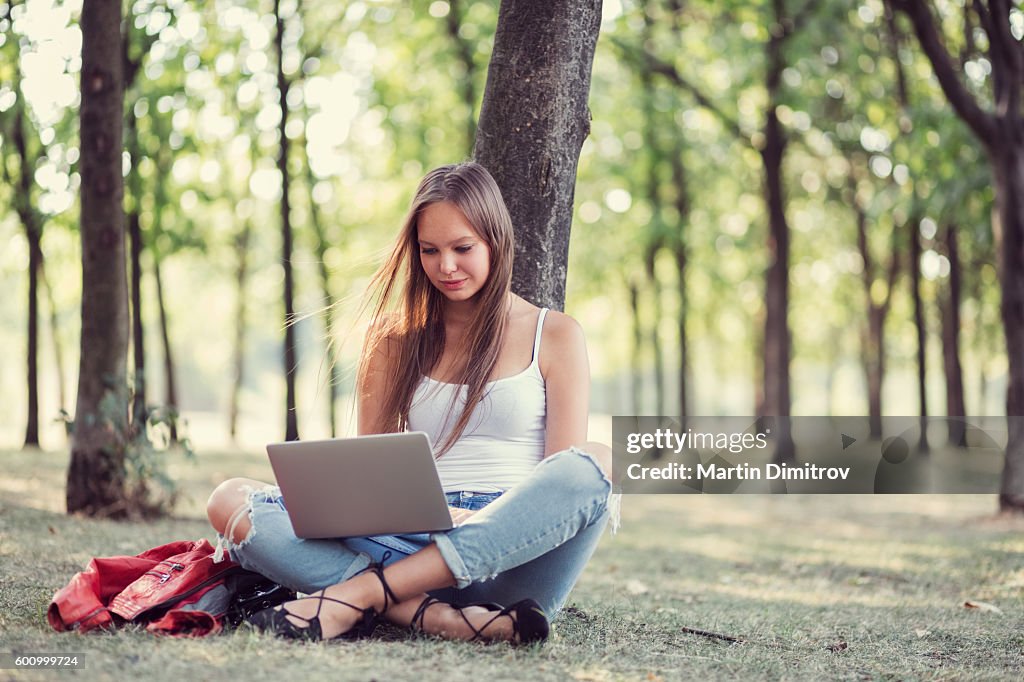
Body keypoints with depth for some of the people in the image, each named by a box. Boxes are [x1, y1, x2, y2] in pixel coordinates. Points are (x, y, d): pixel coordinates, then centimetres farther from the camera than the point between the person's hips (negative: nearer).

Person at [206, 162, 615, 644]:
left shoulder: (555, 336, 12)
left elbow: (569, 479, 3)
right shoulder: (399, 341, 17)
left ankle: (356, 595, -34)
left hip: (513, 559, -1)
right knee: (231, 501, -17)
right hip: (415, 545, 2)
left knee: (593, 465, -35)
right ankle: (432, 616, -38)